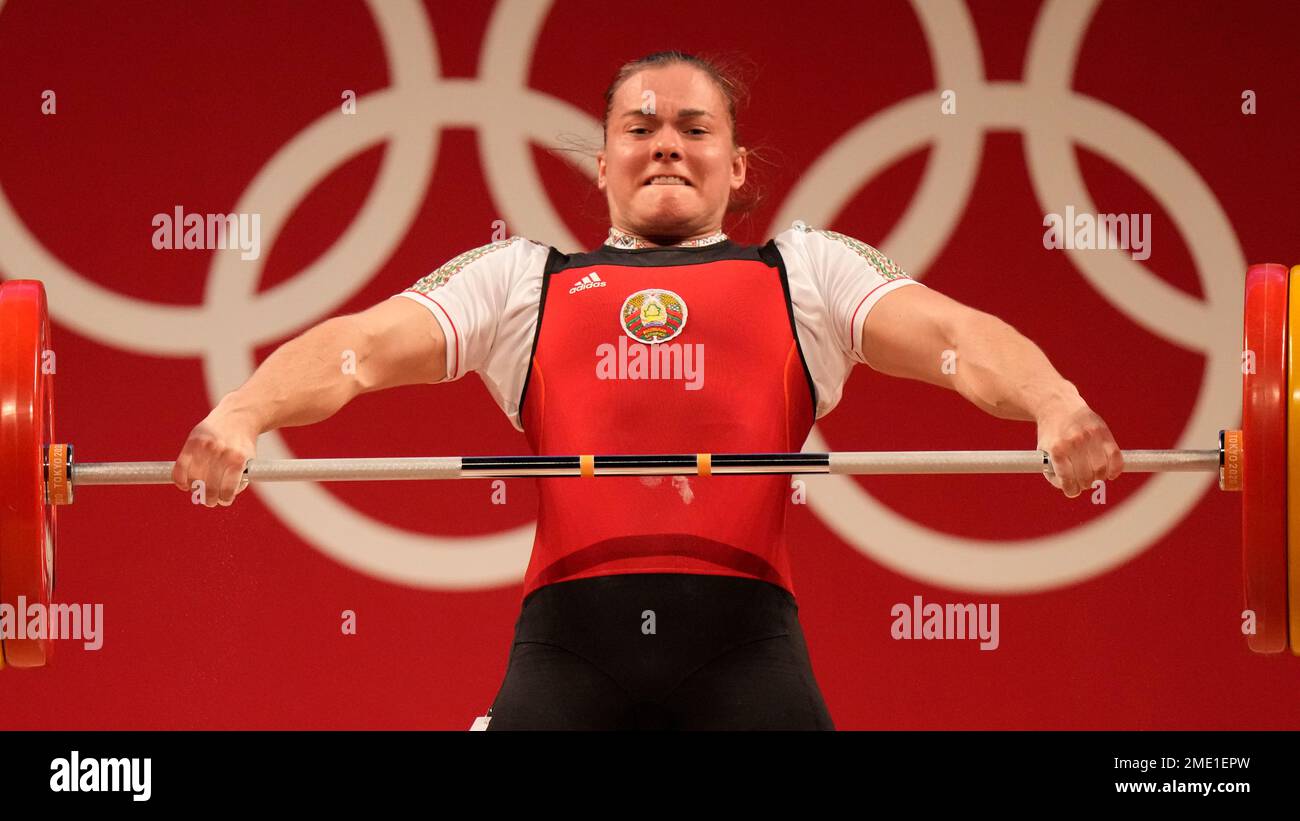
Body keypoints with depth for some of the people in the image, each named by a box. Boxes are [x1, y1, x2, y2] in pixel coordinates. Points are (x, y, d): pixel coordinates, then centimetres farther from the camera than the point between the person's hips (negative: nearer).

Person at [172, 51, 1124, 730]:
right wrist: (243, 413, -9)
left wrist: (1054, 401, -15)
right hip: (571, 633, 0)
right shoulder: (521, 278, 26)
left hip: (743, 636, 0)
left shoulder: (809, 271, 25)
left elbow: (951, 334, 8)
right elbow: (365, 344, 13)